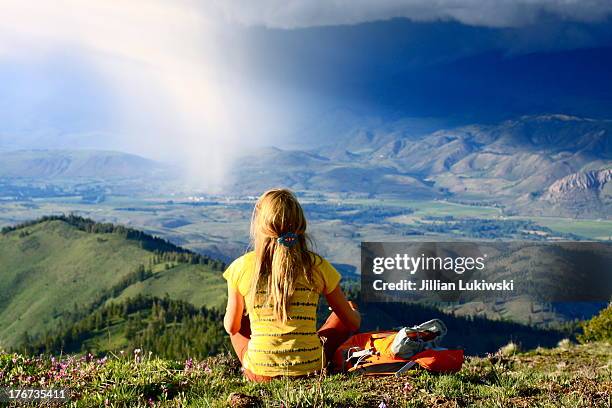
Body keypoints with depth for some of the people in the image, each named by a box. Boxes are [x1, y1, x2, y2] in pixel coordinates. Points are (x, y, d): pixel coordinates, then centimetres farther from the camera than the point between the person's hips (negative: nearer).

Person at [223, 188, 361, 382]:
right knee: (347, 312, 22)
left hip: (259, 373, 1)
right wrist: (355, 313, 28)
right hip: (311, 369, -1)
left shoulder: (242, 267, -7)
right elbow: (353, 322, 4)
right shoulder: (316, 266, -7)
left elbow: (231, 327, 6)